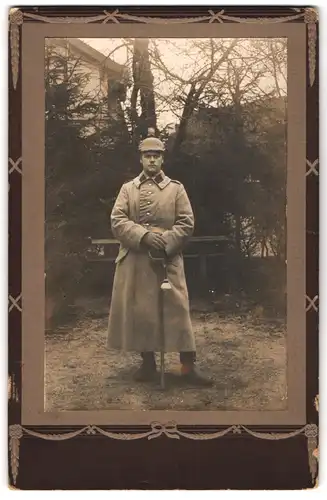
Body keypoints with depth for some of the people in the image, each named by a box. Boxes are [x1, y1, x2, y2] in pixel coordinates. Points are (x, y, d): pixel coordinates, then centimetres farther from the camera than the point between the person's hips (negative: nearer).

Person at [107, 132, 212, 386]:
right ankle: (147, 363, 18)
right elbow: (117, 221, -2)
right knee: (139, 312, 4)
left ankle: (189, 366, 0)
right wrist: (144, 235, -17)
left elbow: (187, 223, 1)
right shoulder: (127, 189, 10)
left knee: (177, 311, -4)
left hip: (168, 259, -2)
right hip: (134, 261, 2)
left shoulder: (176, 188, 7)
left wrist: (165, 241, -14)